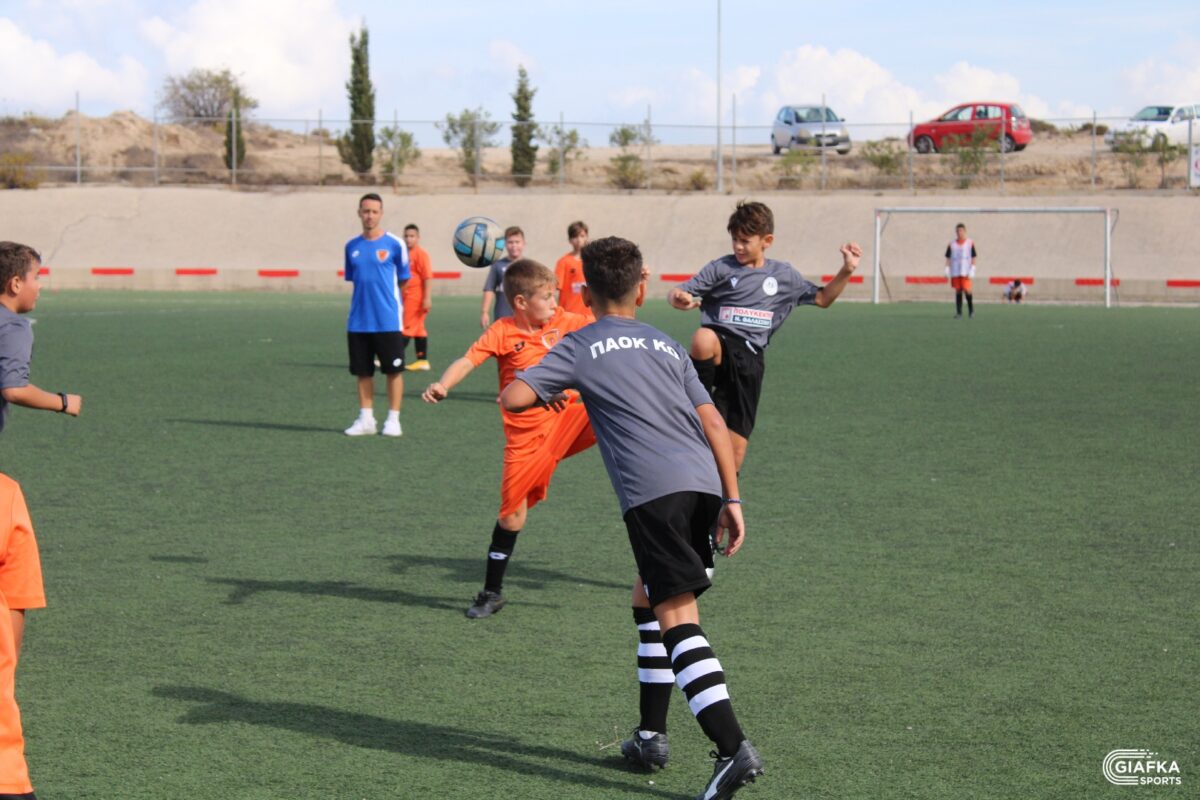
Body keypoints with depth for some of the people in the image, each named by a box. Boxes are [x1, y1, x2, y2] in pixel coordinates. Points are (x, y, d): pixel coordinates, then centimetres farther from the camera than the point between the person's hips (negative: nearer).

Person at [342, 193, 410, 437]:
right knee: (363, 371, 7)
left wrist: (389, 301, 5)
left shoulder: (395, 244, -3)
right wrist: (364, 302, 11)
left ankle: (393, 419, 9)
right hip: (358, 322, 4)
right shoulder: (352, 246, 8)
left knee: (393, 370, 0)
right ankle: (366, 419, 15)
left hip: (388, 321, -4)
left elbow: (403, 280, 4)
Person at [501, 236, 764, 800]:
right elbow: (714, 423, 16)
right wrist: (732, 501, 15)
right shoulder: (668, 346, 25)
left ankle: (734, 749, -24)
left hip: (654, 493, -6)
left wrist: (546, 396, 26)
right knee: (648, 599, 23)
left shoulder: (580, 347, 12)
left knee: (677, 617, -10)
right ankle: (651, 735, 26)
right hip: (705, 484, 6)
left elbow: (513, 398, 3)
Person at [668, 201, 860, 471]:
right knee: (703, 340, -42)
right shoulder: (721, 268, 4)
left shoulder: (784, 275, 13)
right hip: (720, 348, -2)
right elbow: (679, 293, -3)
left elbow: (821, 298, 24)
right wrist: (677, 298, -28)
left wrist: (846, 271, 10)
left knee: (736, 448, 0)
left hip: (749, 360, 2)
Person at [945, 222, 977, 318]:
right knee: (958, 291, 2)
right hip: (955, 272, 2)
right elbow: (948, 258, 11)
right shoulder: (951, 245, 10)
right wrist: (947, 270, 1)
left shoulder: (970, 243, 4)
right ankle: (958, 313, 5)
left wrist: (972, 270, -6)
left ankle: (971, 311, 4)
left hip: (965, 272, -2)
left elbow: (973, 258, 3)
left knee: (967, 290, -11)